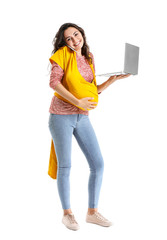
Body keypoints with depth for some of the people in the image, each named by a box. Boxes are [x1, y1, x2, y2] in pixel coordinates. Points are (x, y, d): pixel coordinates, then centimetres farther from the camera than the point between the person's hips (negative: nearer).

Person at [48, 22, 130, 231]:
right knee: (65, 166, 2)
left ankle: (92, 212, 16)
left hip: (82, 118, 6)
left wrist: (114, 78, 2)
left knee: (98, 164, 1)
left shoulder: (89, 59, 13)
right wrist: (77, 102, -19)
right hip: (61, 116, -5)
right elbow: (54, 82, -13)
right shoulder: (63, 54, -4)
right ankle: (67, 213, 19)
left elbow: (94, 91, 13)